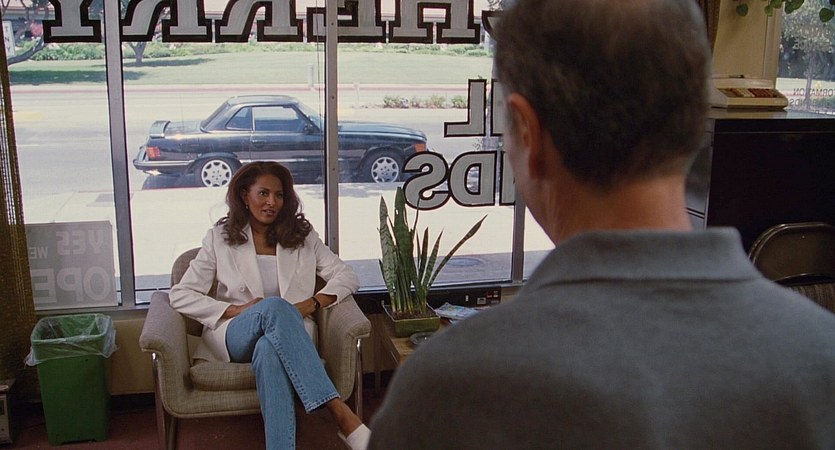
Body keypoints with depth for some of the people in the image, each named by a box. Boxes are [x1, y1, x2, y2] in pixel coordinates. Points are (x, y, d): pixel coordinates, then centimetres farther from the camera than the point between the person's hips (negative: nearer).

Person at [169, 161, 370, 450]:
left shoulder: (302, 236, 14)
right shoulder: (220, 238, 10)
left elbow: (347, 277, 9)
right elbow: (180, 296, 5)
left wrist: (311, 304, -10)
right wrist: (236, 310, -9)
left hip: (289, 336, 1)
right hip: (236, 337, -1)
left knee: (269, 351, -40)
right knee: (274, 307, -38)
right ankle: (342, 416, -51)